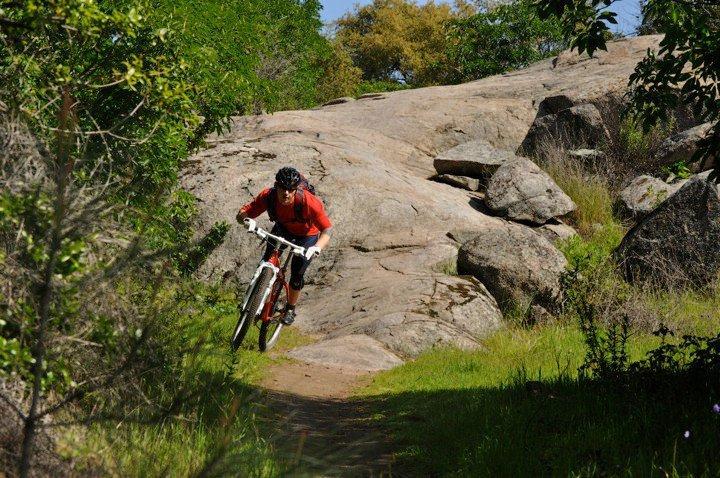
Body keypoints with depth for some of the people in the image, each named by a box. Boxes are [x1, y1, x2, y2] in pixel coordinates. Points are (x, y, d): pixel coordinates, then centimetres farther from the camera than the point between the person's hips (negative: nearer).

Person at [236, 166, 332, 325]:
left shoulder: (309, 202, -41)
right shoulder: (268, 196, -32)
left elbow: (327, 229, -33)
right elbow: (242, 214, -27)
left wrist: (317, 248, -51)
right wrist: (246, 220, -51)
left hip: (306, 235, -3)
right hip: (283, 228, 3)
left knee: (297, 274, -3)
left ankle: (290, 309, 25)